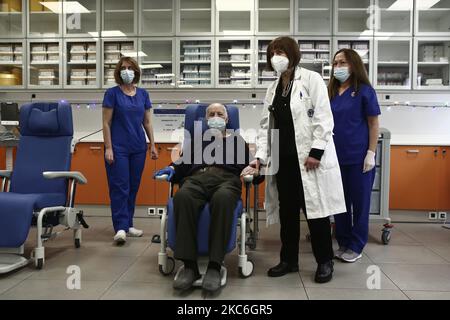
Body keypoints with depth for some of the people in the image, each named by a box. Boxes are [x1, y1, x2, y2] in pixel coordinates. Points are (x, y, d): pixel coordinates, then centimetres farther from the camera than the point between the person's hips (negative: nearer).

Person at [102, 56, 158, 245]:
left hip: (138, 147, 5)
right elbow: (106, 123, -5)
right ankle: (120, 228, -5)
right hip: (118, 147, -4)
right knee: (119, 186, -6)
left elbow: (147, 122, 12)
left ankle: (128, 224, 18)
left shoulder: (143, 94, 9)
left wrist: (152, 145, 7)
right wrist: (108, 148, -12)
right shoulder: (112, 93, -3)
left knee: (133, 186, 9)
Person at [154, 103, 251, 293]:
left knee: (223, 198, -41)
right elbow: (183, 163, 25)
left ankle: (214, 266, -39)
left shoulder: (236, 140, 31)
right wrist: (172, 169, 5)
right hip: (196, 178, 2)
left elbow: (246, 164, 21)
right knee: (182, 197, -38)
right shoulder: (196, 140, 36)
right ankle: (189, 265, -36)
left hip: (226, 179, -1)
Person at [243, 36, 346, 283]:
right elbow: (266, 125, 14)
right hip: (283, 159, 6)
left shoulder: (311, 79, -2)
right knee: (287, 210, 10)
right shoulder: (273, 88, 16)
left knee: (315, 209, 0)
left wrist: (316, 152, -17)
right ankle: (289, 260, 23)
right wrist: (260, 156, 3)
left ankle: (324, 262, 15)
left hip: (308, 157, -6)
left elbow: (323, 118, -9)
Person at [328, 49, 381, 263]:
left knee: (359, 202, 5)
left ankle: (356, 247, 16)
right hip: (336, 156, 5)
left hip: (359, 157, -5)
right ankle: (343, 243, 24)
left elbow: (373, 124, -4)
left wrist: (371, 153, -11)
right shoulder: (331, 92, 9)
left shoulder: (364, 91, -4)